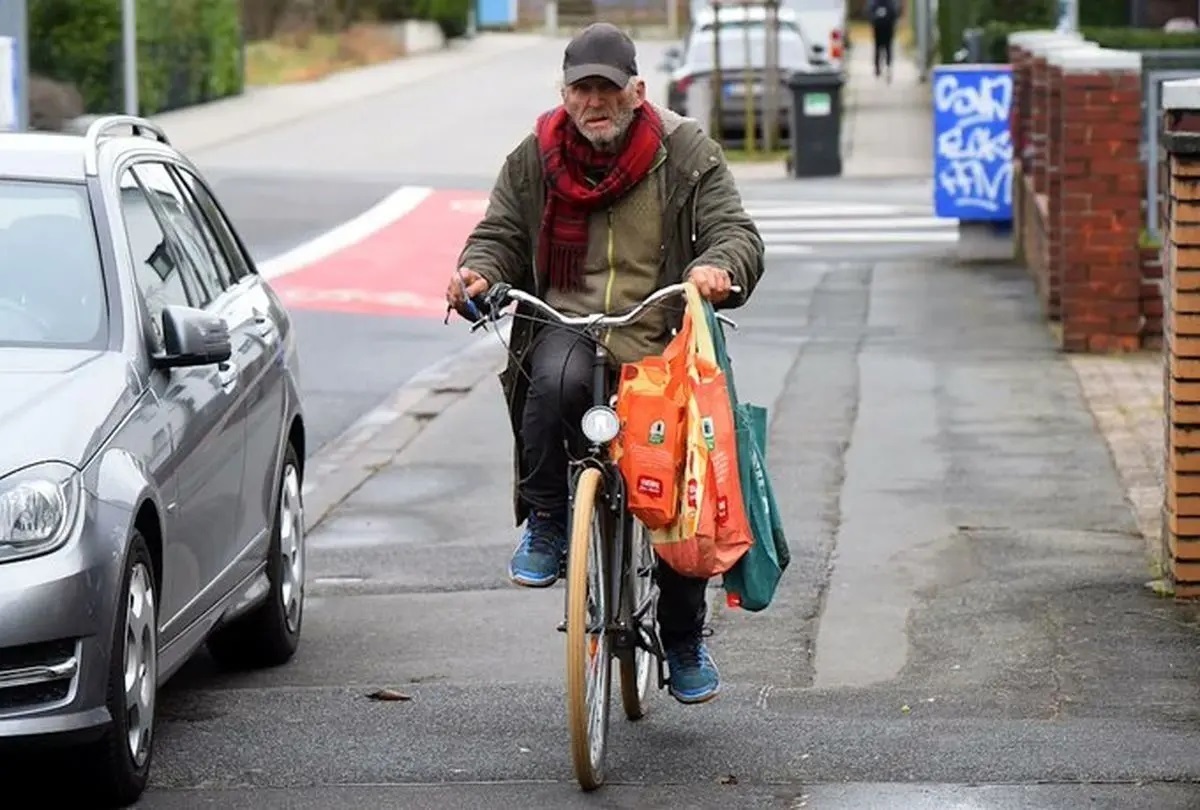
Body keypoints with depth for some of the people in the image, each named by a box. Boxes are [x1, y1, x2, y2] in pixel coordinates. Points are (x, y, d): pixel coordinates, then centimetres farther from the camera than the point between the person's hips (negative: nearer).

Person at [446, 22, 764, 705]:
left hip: (661, 340, 0)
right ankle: (545, 526, -17)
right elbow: (501, 233, 10)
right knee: (557, 380, -38)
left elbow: (738, 233, -3)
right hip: (566, 328, 0)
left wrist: (717, 269, -27)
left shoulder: (686, 153, 2)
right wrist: (479, 273, -14)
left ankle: (685, 641, 20)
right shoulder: (535, 159, 7)